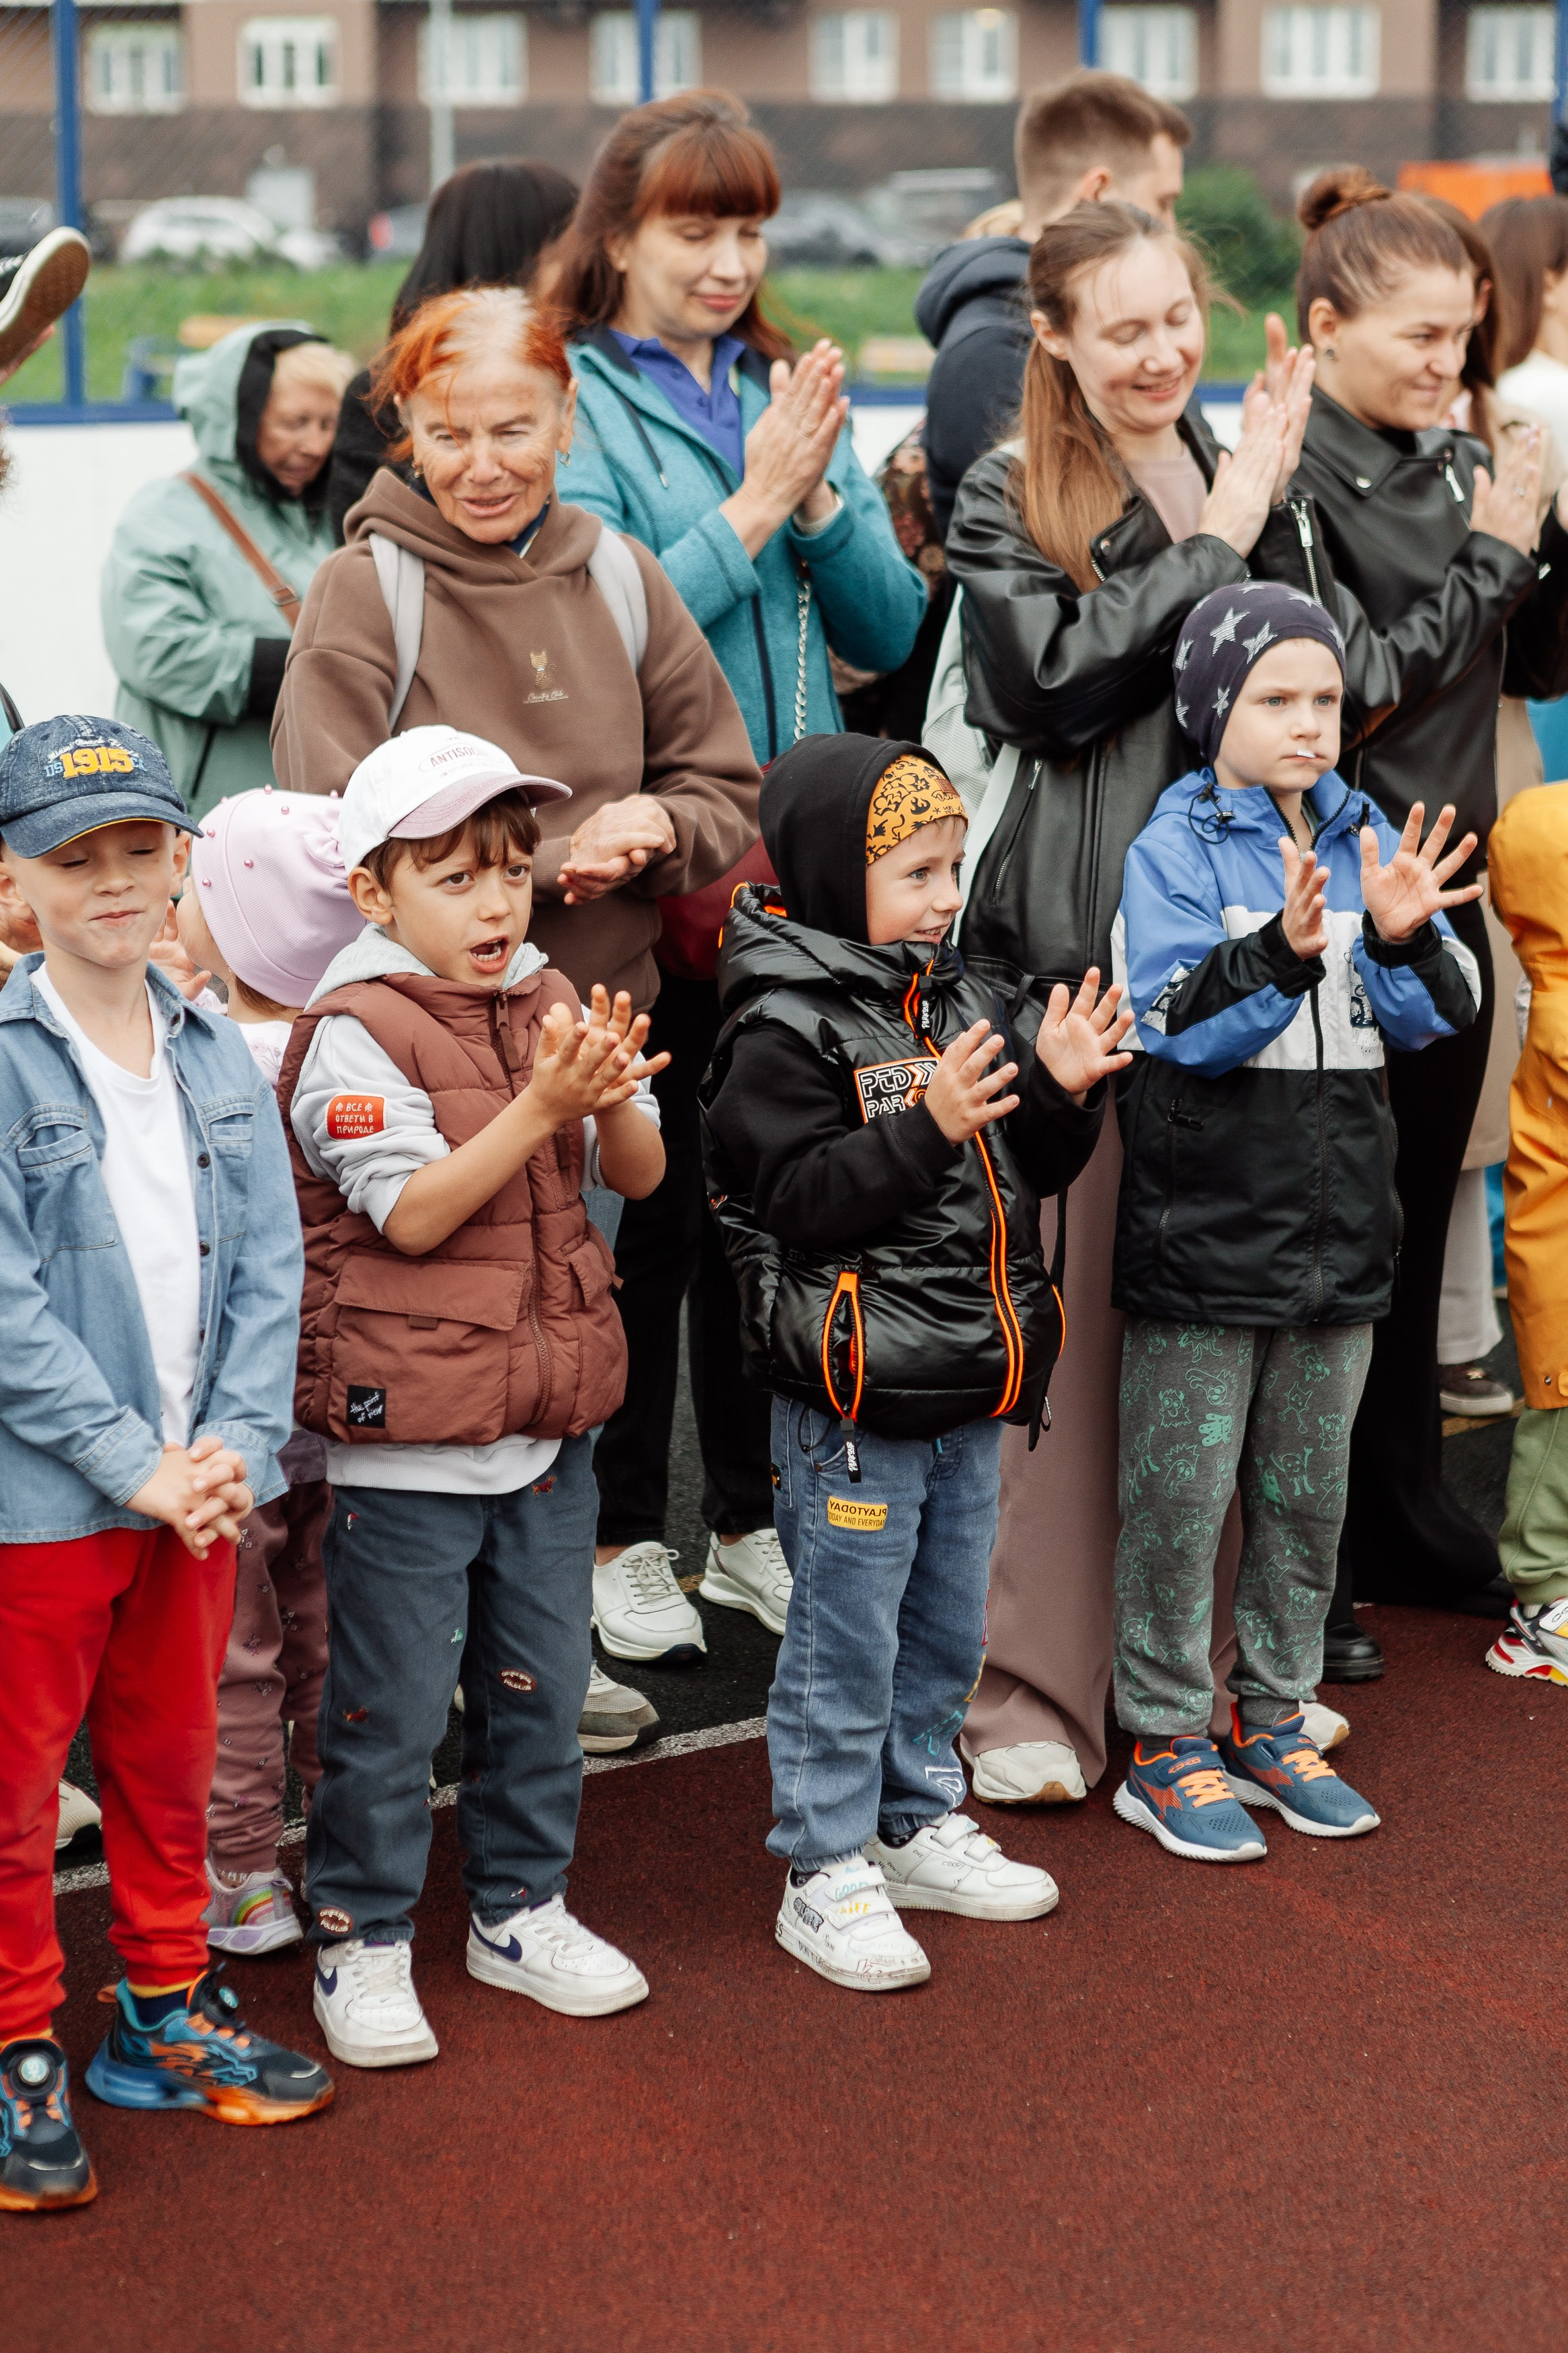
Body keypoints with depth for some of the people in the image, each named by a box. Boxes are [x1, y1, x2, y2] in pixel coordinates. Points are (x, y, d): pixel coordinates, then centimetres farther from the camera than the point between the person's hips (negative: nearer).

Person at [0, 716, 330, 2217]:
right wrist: (138, 1468, -17)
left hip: (195, 1495, 5)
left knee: (171, 1767, 18)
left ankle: (167, 2021, 34)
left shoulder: (217, 1059, 6)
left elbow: (269, 1266, 5)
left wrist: (236, 1449, -8)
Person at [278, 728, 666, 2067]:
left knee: (542, 1683, 17)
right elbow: (412, 1213, -20)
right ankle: (362, 1938, 20)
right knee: (392, 1706, 4)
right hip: (410, 1436, -6)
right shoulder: (354, 1034, -13)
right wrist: (539, 1109, -27)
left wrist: (612, 1099, -18)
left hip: (551, 1419, 6)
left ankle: (521, 1908, 33)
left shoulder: (552, 1007, 7)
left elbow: (640, 1175, 3)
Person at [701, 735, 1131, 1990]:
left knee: (949, 1625, 19)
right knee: (845, 1642, 2)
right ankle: (827, 1873, 14)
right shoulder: (786, 1028, -14)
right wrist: (929, 1126, -27)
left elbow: (1029, 1170, 16)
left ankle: (918, 1824, 36)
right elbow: (800, 1201, -20)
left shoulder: (960, 1001, 10)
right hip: (852, 1402, -8)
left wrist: (1062, 1090, -3)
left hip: (970, 1392, 8)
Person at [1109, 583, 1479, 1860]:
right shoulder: (1174, 847, -6)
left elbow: (1440, 1018, 1)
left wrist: (1407, 939, -19)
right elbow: (1174, 1023, -17)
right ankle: (1167, 1741, 14)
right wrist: (1279, 952, -32)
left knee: (1310, 1486, 14)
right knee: (1181, 1489, 2)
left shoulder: (1368, 838, 7)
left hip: (1339, 1223, 5)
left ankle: (1275, 1718, 28)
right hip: (1204, 1223, -5)